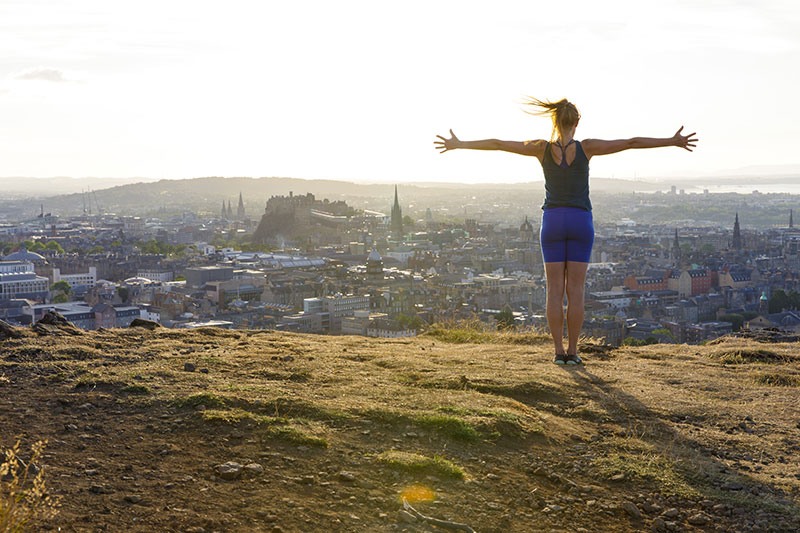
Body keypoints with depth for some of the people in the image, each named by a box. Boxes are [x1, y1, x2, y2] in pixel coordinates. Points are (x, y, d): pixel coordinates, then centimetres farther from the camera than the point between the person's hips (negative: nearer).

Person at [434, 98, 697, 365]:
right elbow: (631, 143, -8)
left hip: (552, 222, 1)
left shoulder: (542, 148, -4)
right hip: (580, 223, -1)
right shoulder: (586, 148, -7)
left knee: (555, 290, 4)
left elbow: (497, 144, -1)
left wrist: (458, 144, 7)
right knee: (575, 290, 2)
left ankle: (559, 351, 1)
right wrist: (672, 142, -3)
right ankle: (572, 351, 3)